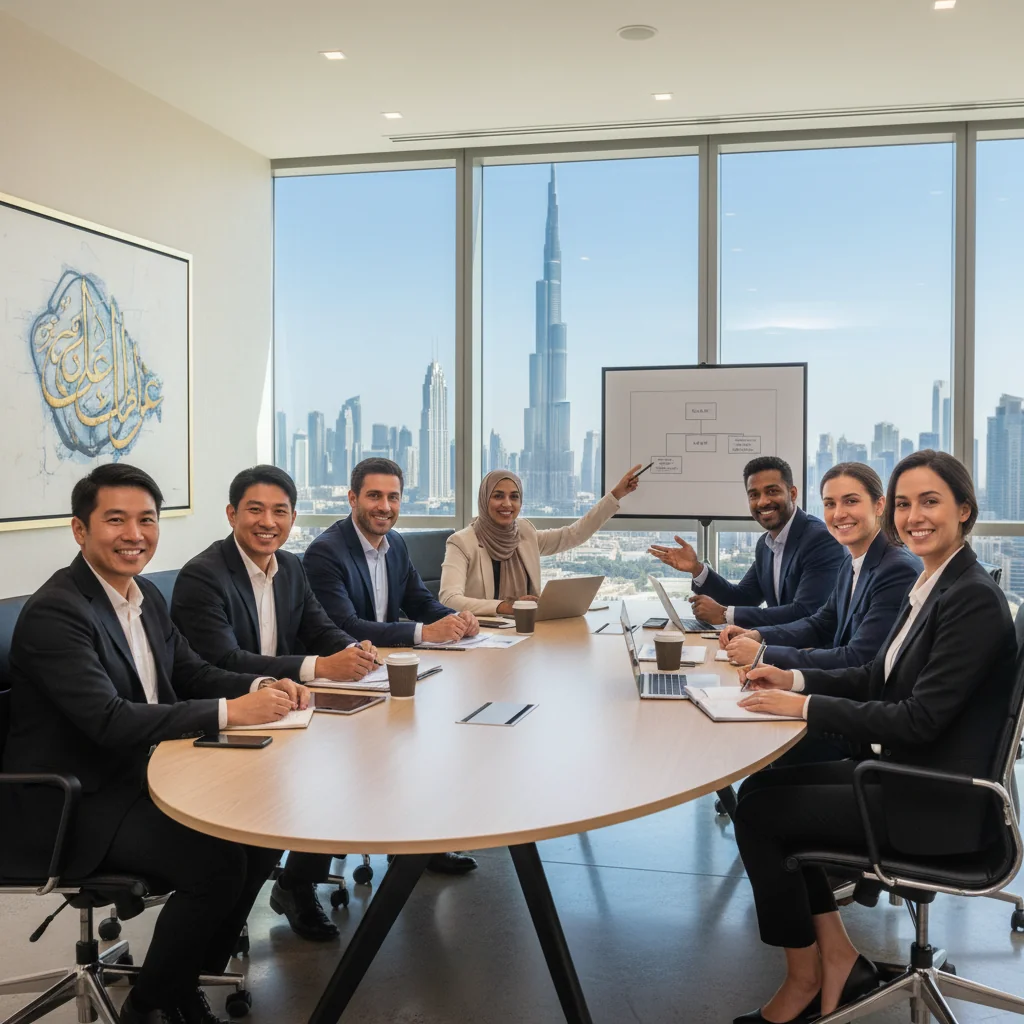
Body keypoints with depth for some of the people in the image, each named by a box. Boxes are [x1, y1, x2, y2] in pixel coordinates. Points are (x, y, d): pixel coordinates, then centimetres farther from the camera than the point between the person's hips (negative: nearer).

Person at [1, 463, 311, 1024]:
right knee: (217, 864, -21)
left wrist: (262, 687, -9)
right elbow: (109, 721, -30)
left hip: (141, 776, 9)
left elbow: (191, 673, 11)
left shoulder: (146, 595, 7)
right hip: (75, 805, -9)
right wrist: (229, 712, -32)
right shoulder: (54, 611, -21)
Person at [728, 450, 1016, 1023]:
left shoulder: (974, 599, -20)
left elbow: (919, 718, -24)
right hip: (905, 776, 9)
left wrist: (804, 706, -21)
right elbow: (874, 680, 15)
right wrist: (794, 679, 1)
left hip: (935, 804, -9)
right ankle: (838, 958, 13)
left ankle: (806, 977, 14)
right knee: (765, 785, 6)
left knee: (758, 813, -6)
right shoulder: (933, 585, 8)